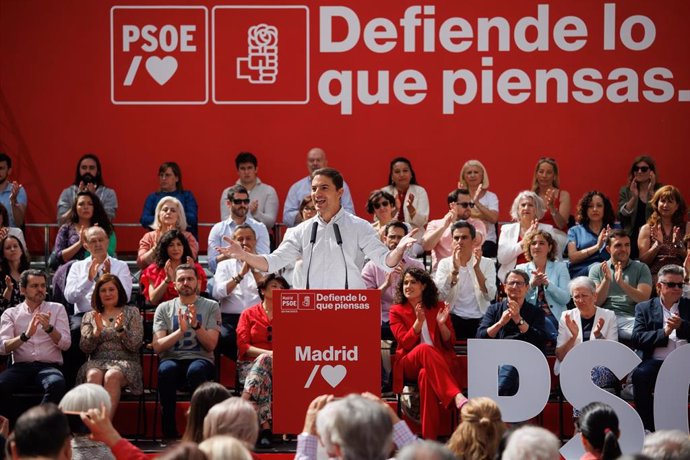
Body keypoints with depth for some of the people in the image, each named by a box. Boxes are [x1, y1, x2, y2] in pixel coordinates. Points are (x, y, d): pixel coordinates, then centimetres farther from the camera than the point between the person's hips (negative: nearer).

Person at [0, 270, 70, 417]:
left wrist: (49, 328, -16)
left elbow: (65, 344, 3)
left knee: (57, 383, -36)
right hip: (21, 366, 0)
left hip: (49, 366, 0)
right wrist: (26, 335, -20)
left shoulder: (57, 309, 14)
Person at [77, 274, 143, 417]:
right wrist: (97, 330, -9)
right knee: (94, 375, -34)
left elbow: (135, 345, 3)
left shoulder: (132, 313, 14)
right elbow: (85, 348, 7)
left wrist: (120, 329, -14)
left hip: (125, 363, -1)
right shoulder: (90, 316, 19)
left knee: (112, 376, -35)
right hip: (97, 362, 1)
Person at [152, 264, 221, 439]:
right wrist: (180, 330, -11)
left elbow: (211, 345, 1)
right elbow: (157, 346, 2)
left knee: (196, 370, -38)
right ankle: (169, 431, -29)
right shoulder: (164, 308, 14)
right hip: (172, 359, 1)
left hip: (201, 359, -1)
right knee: (166, 369, -36)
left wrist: (196, 325, -14)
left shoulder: (210, 307, 11)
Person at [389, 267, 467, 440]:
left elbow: (450, 343, 10)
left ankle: (430, 437, -44)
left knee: (427, 375, -38)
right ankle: (457, 396, -54)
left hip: (440, 363, 1)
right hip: (409, 365, -1)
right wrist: (418, 322, -16)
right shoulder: (397, 311, 13)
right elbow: (405, 343, -2)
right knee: (425, 349, -38)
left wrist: (441, 324, -9)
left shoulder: (438, 308, 15)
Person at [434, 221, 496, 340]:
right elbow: (440, 295, -6)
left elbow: (490, 296, -6)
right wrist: (455, 269, -17)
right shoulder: (445, 264, 10)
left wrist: (477, 268, -16)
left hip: (479, 320, 0)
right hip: (454, 320, 0)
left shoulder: (487, 263, 9)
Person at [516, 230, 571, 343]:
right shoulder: (521, 269, 14)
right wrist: (531, 284, -16)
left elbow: (565, 299, -1)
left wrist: (547, 283, -15)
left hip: (553, 317, 0)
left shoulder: (560, 267, 11)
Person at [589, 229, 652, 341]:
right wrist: (606, 280, -9)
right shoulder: (597, 269, 17)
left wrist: (622, 283, -14)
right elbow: (596, 302, 7)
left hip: (630, 318, 1)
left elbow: (643, 299, 0)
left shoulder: (641, 268, 15)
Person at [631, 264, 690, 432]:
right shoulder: (644, 308, 18)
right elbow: (637, 339, 4)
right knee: (639, 374, -32)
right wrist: (664, 333, -8)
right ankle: (649, 429, -24)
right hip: (657, 361, 0)